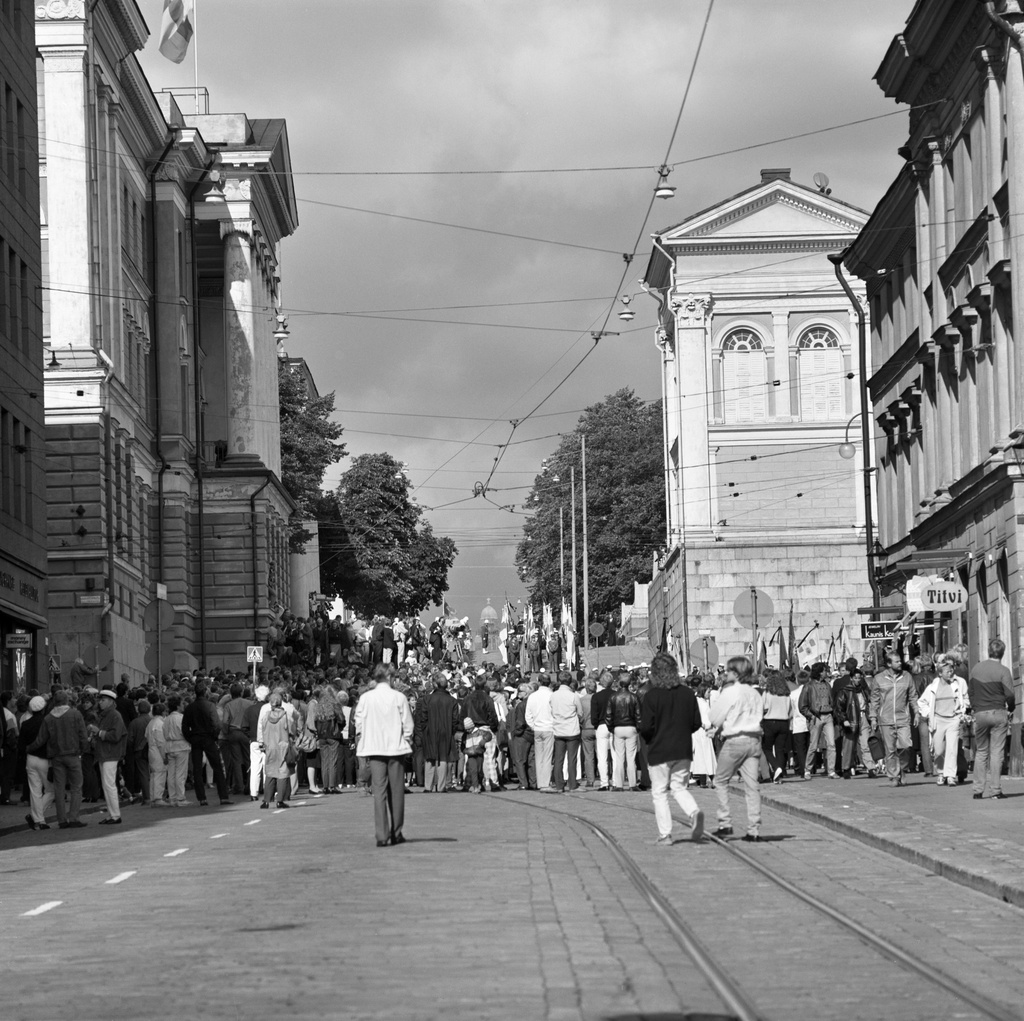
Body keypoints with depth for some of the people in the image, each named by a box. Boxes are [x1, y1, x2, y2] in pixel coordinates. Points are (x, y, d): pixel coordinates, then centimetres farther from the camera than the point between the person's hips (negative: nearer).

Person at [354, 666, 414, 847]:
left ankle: (382, 835, -9)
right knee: (396, 791, 9)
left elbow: (359, 723, 2)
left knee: (379, 791, -1)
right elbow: (407, 725, -3)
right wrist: (407, 741, 11)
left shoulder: (365, 698, -1)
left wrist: (365, 742, 14)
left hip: (374, 749, 1)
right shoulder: (399, 697, -5)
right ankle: (396, 833, 15)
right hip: (396, 748, -1)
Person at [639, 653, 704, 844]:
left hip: (659, 751, -4)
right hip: (683, 750, 4)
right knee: (680, 787, 16)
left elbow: (646, 727, -14)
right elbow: (697, 723, 3)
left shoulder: (651, 696, -12)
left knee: (659, 793, 6)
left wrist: (649, 740, 7)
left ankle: (665, 834, 3)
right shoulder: (687, 693, 0)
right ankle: (694, 812, -12)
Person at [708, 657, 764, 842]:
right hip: (754, 739, 5)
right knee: (752, 786, 3)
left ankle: (725, 824, 4)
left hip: (734, 740, -5)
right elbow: (758, 717, 14)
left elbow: (715, 719, -5)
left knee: (721, 781, 10)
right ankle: (754, 830, -1)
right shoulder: (754, 693, 10)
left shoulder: (730, 692, -8)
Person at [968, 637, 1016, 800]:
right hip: (998, 713, -3)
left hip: (980, 714, 3)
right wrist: (1011, 709, 6)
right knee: (996, 752, -1)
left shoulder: (976, 669, 5)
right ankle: (995, 790, -3)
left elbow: (970, 692, 10)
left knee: (981, 752, 11)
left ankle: (978, 790, 7)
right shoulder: (1003, 671, -9)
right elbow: (1010, 695, -12)